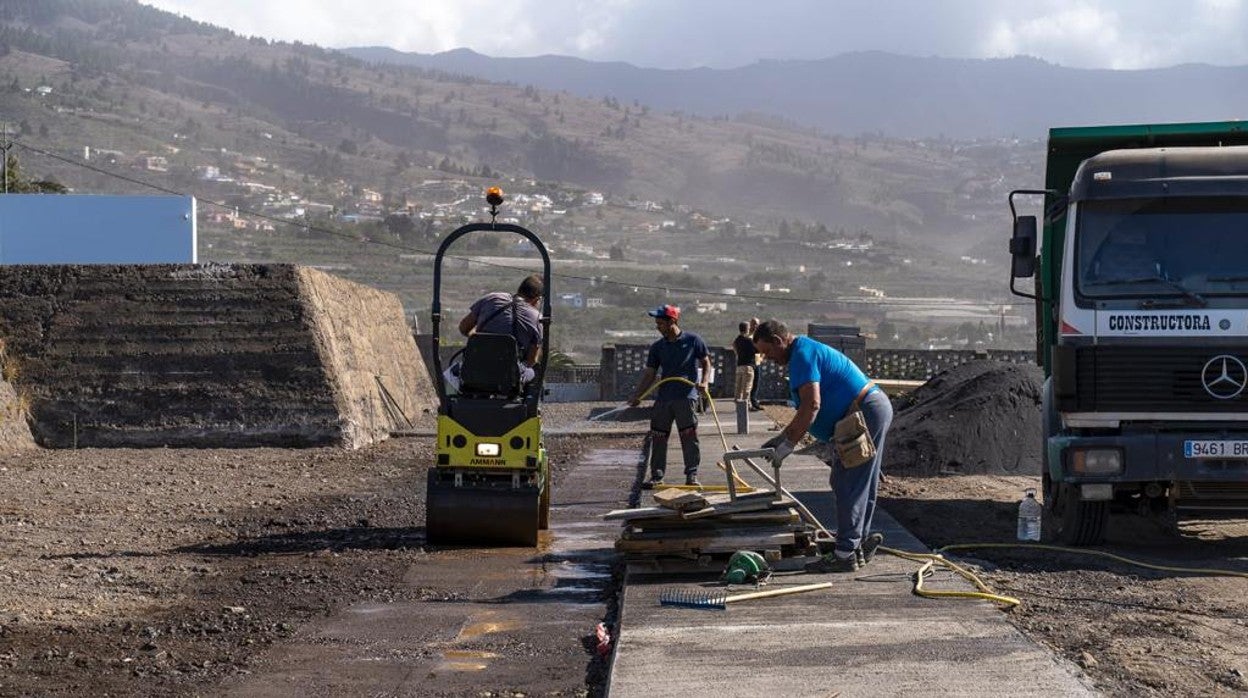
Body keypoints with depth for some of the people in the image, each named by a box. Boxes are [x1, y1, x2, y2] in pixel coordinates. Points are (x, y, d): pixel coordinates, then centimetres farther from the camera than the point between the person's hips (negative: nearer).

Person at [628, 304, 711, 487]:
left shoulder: (693, 341, 0)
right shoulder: (657, 347, 10)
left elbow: (706, 363, 8)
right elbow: (650, 374, 11)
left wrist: (703, 382, -10)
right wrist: (636, 396, 2)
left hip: (686, 397, -4)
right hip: (663, 398, 4)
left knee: (689, 437, -6)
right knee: (658, 438, 4)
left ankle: (692, 475, 2)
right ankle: (657, 475, 13)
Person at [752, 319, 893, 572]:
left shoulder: (802, 355, -13)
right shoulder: (809, 350, 21)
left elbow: (811, 406, -22)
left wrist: (787, 444, -17)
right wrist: (782, 436, 20)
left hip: (867, 413, -11)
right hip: (876, 409, 11)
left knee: (848, 487, -8)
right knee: (861, 486, 16)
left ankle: (845, 554, -7)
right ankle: (860, 542, 21)